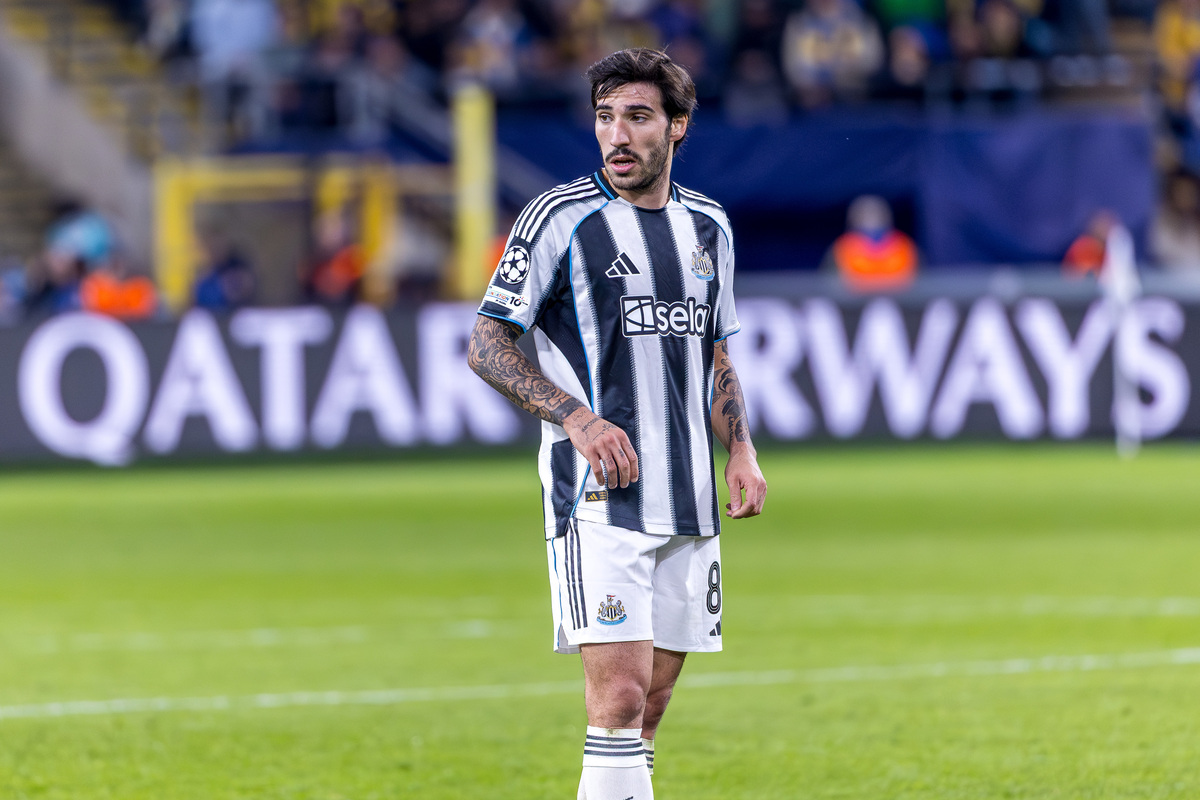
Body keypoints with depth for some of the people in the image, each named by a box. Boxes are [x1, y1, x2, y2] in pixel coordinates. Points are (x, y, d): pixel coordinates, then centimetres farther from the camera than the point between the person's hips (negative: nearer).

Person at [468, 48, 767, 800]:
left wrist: (742, 451, 8)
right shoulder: (562, 217, -5)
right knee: (620, 696, -16)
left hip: (689, 507, 6)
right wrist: (576, 416, -17)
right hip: (599, 498, -6)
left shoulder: (707, 224, 13)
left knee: (647, 711, 8)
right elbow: (487, 345, -4)